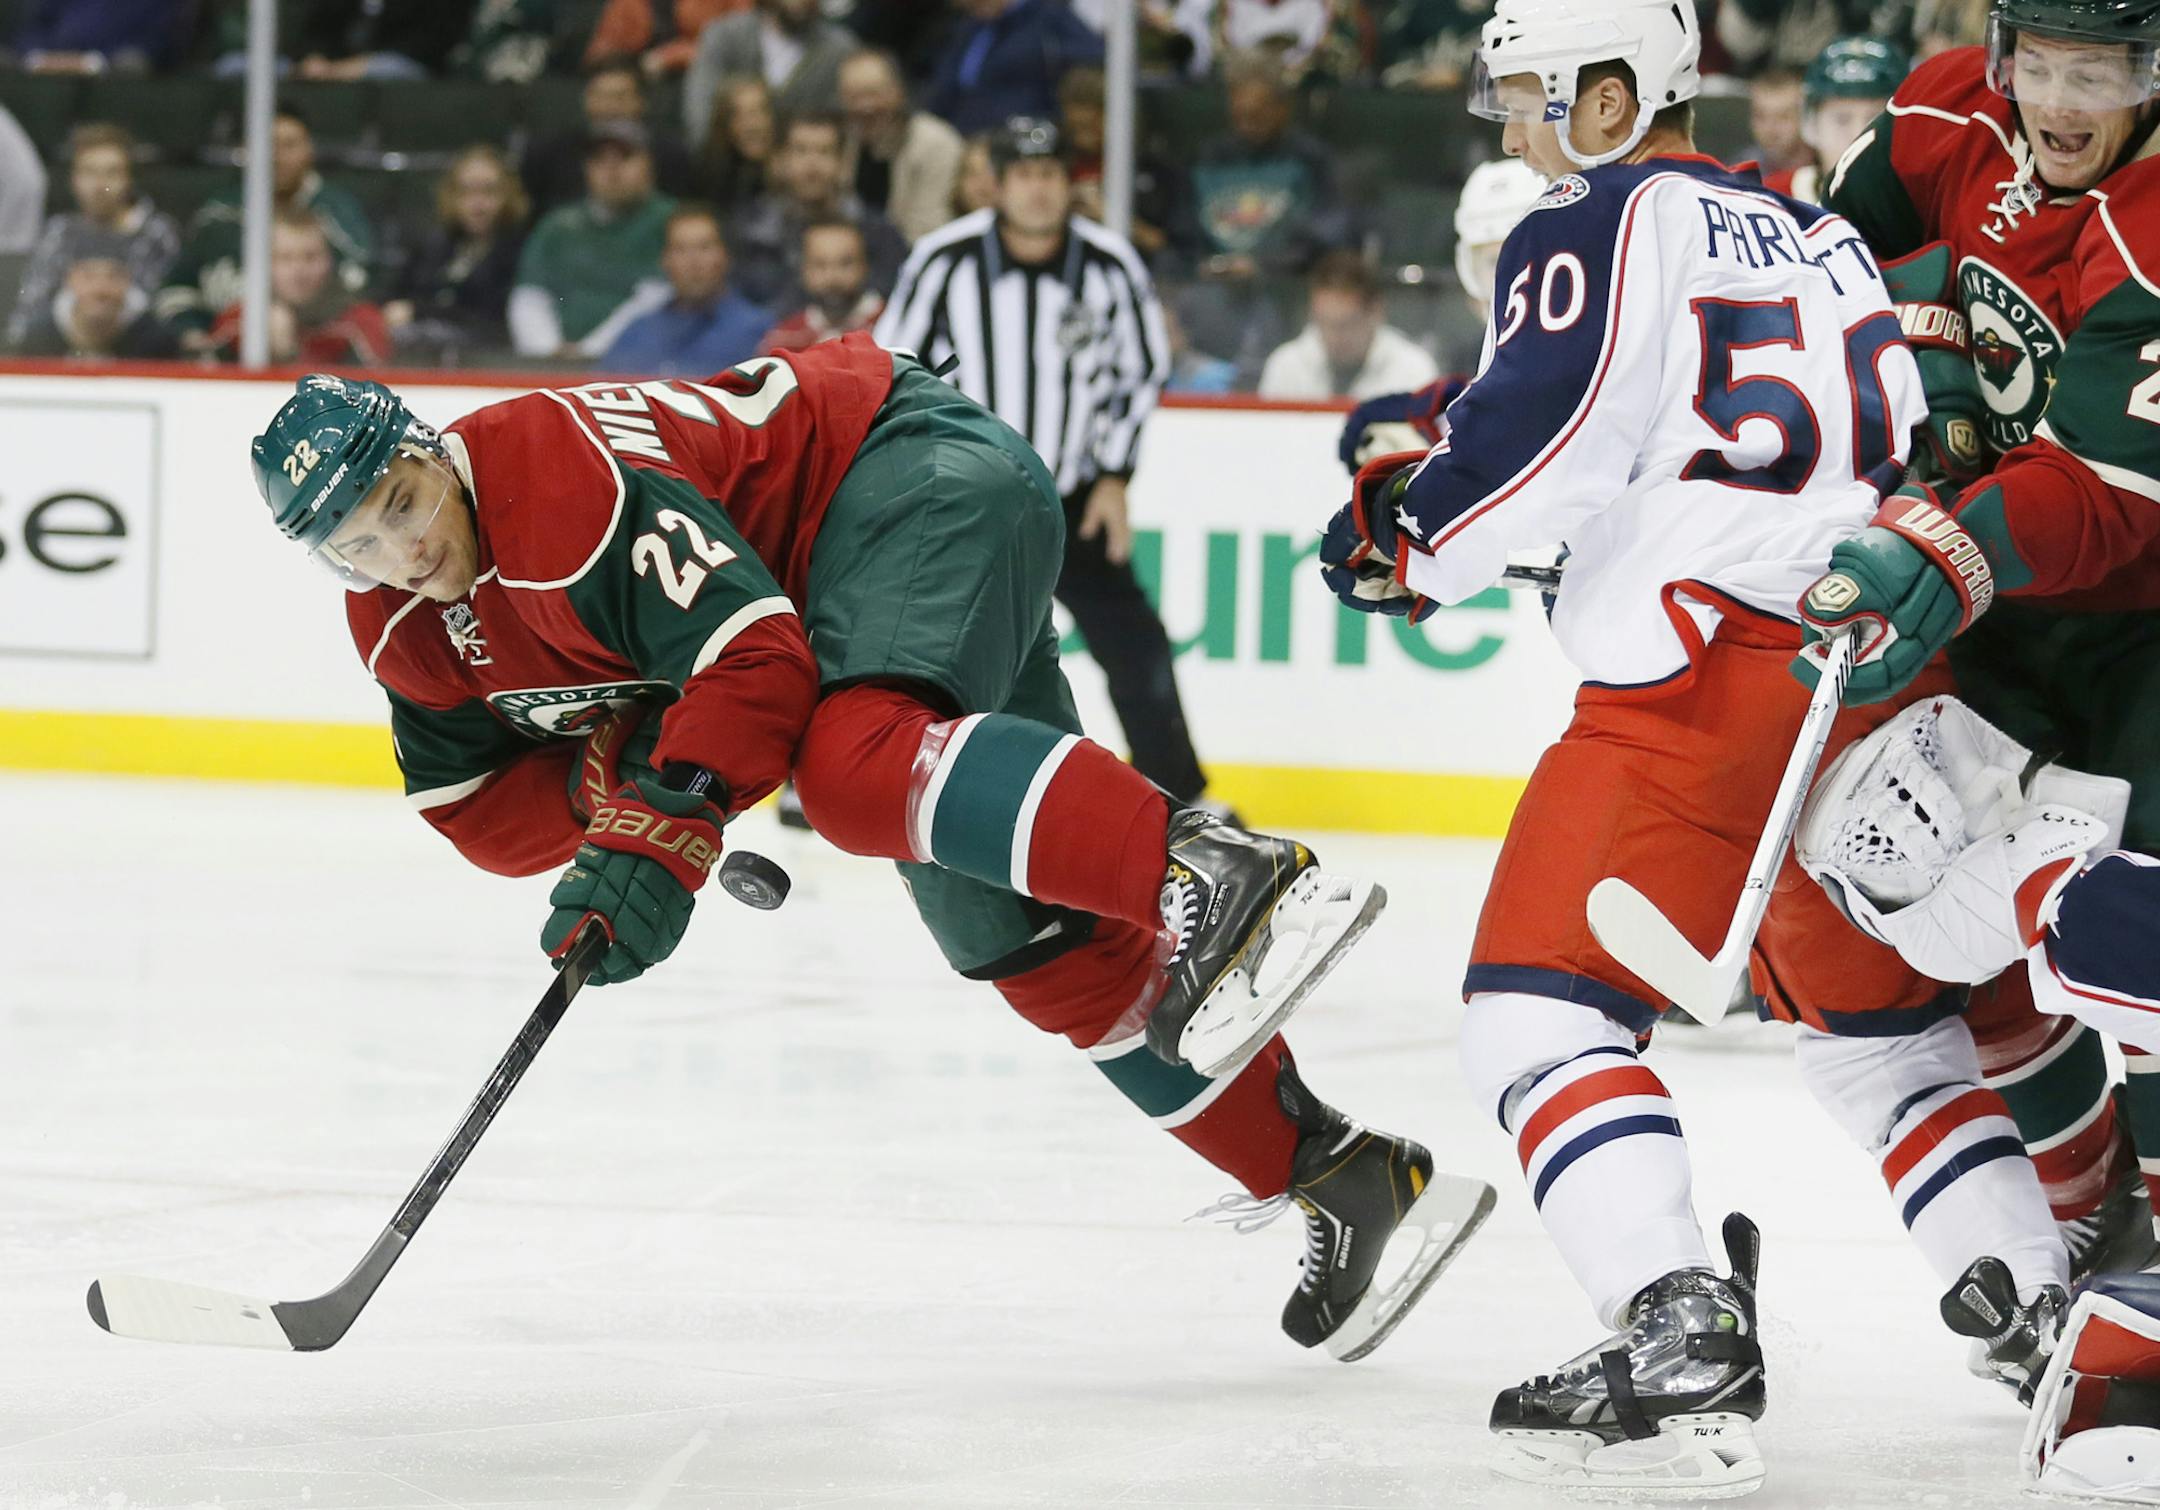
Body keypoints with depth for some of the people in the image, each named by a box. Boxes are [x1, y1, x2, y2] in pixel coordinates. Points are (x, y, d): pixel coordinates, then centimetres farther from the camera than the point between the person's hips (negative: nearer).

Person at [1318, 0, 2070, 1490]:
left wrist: (1410, 538, 4)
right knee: (1881, 1014, 25)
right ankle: (2046, 1312, 18)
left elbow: (1546, 425, -12)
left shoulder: (1604, 221, 1)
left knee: (1541, 1003, -8)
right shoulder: (1814, 235, 25)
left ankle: (1682, 1331, -25)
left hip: (1713, 668, -8)